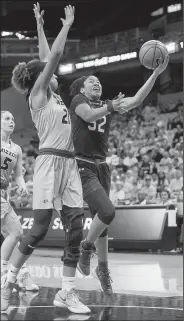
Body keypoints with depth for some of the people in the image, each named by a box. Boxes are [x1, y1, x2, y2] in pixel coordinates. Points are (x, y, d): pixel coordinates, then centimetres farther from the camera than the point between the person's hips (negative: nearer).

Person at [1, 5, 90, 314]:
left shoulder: (54, 95, 20)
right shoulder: (37, 94, 0)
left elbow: (50, 58, 25)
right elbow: (55, 55, -6)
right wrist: (67, 24, 2)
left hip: (69, 164, 8)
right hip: (50, 161, -8)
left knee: (75, 229, -1)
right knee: (39, 229, -8)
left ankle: (67, 292, 2)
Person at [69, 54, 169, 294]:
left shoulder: (107, 105, 13)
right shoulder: (78, 100, -1)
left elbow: (136, 100, -1)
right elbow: (88, 115, -23)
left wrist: (156, 74, -10)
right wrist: (111, 107, -40)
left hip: (101, 166, 6)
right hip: (82, 166, -6)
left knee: (101, 218, 12)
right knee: (107, 211, -22)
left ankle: (103, 268, 27)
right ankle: (86, 248, 2)